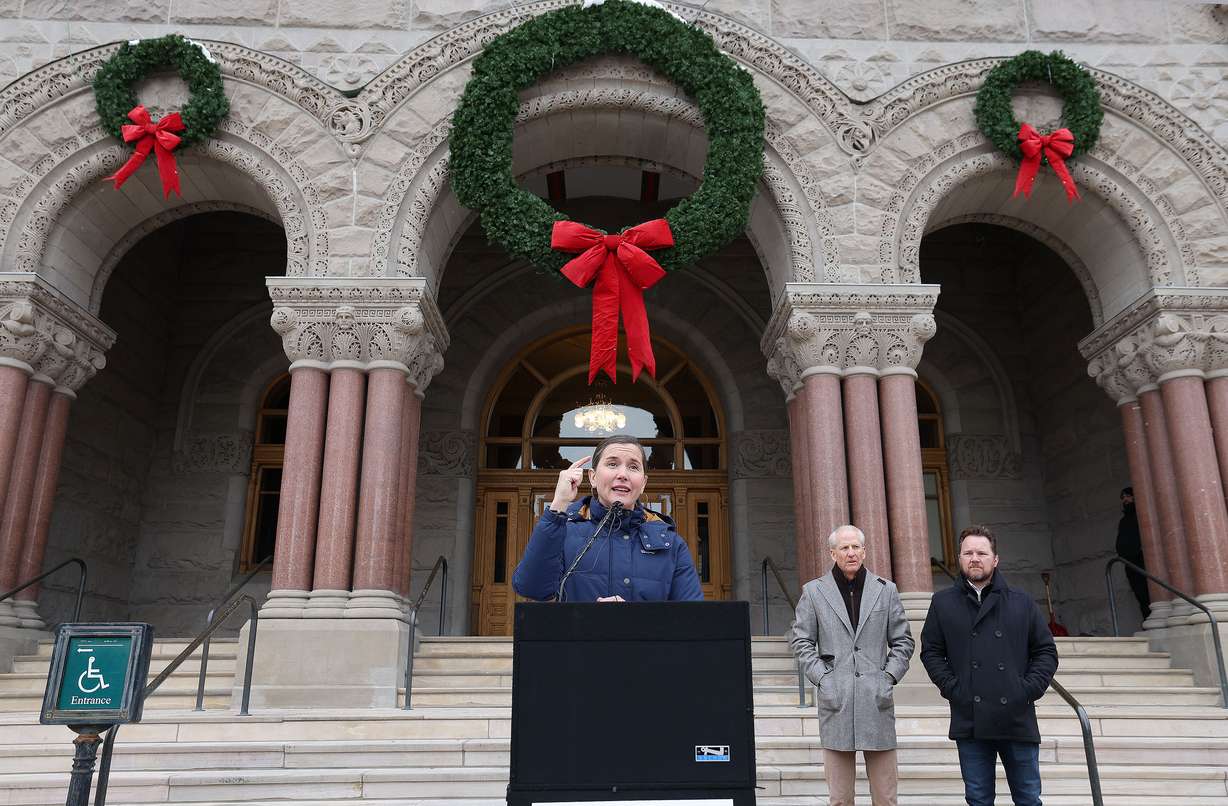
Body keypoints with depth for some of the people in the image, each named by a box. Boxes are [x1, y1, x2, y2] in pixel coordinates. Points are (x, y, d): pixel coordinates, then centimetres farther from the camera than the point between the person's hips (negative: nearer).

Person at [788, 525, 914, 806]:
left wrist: (889, 677, 2)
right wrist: (821, 678, -3)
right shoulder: (813, 592, 5)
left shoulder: (886, 590, 9)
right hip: (836, 701, -1)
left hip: (877, 700, 1)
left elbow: (903, 641, 13)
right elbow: (800, 640, 7)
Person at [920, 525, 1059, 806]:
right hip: (970, 722, 0)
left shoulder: (1021, 602, 7)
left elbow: (1046, 651, 9)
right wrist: (951, 688, -5)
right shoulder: (943, 603, 6)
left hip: (1018, 720, 1)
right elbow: (930, 651, 8)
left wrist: (1029, 689, -4)